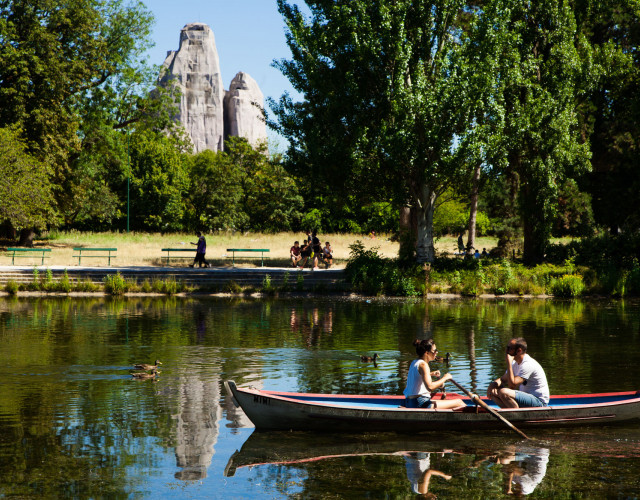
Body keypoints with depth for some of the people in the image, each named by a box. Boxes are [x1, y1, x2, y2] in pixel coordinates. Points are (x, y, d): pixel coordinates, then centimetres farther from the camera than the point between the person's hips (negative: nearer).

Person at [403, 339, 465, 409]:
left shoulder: (414, 362, 13)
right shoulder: (423, 365, -15)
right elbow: (430, 387, -27)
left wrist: (431, 374, 34)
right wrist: (444, 378, -15)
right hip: (420, 403, -11)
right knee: (459, 402, -10)